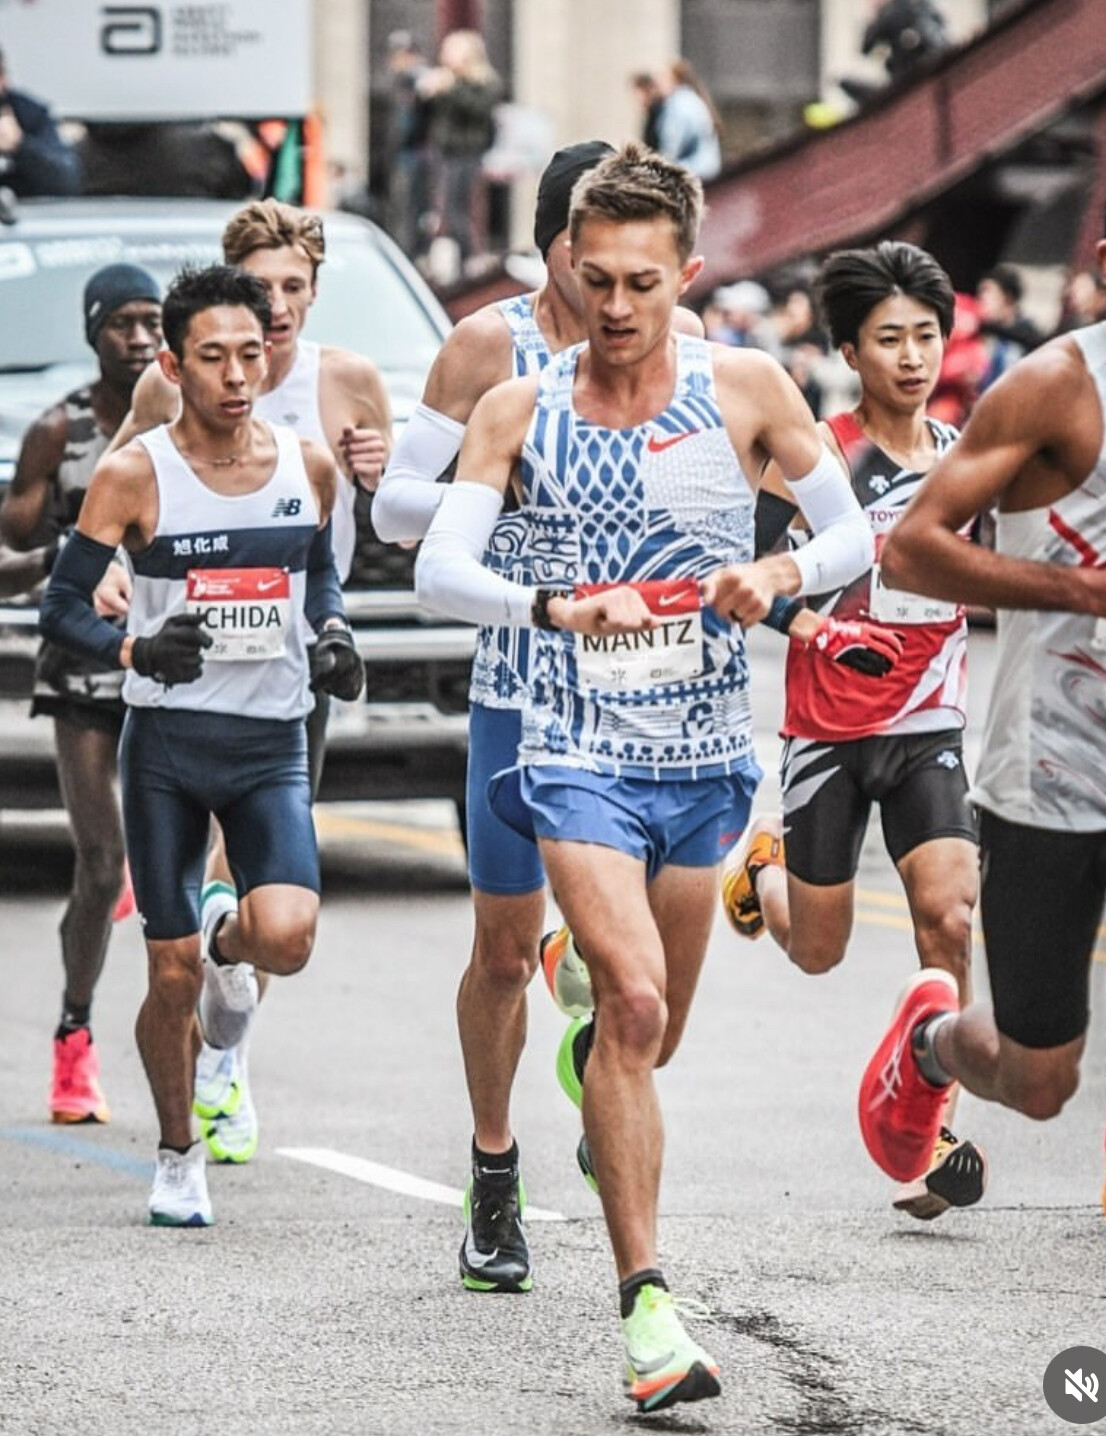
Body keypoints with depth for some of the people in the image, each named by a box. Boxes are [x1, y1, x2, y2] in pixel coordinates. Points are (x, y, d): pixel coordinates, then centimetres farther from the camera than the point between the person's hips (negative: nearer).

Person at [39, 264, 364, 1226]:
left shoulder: (308, 467, 2)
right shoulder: (135, 477, -7)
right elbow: (62, 605, -4)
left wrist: (333, 636, 2)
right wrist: (135, 651, -23)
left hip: (272, 745, 2)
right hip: (168, 741, -2)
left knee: (287, 937, -20)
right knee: (172, 976, 0)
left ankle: (231, 942, 18)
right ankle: (179, 1156, 23)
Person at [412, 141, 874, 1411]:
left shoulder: (746, 391, -1)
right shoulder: (518, 410, -2)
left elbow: (854, 535, 5)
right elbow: (438, 569, -8)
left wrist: (779, 573, -17)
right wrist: (557, 607, -25)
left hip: (704, 752, 3)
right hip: (578, 748, -3)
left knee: (655, 1025, 16)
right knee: (634, 1003, -21)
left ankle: (608, 1120, 55)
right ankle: (646, 1304, -20)